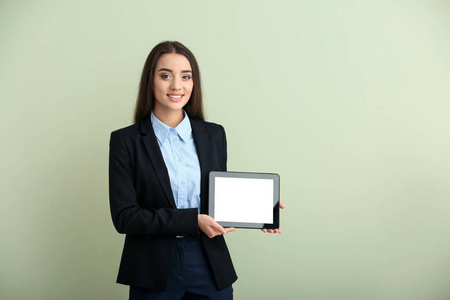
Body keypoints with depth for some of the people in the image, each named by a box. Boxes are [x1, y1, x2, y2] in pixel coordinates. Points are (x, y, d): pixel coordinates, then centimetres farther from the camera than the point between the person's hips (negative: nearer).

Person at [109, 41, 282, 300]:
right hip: (154, 273, -2)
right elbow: (124, 217, -11)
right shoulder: (126, 141, -5)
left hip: (210, 268, 3)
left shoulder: (214, 135, 5)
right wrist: (194, 220, -18)